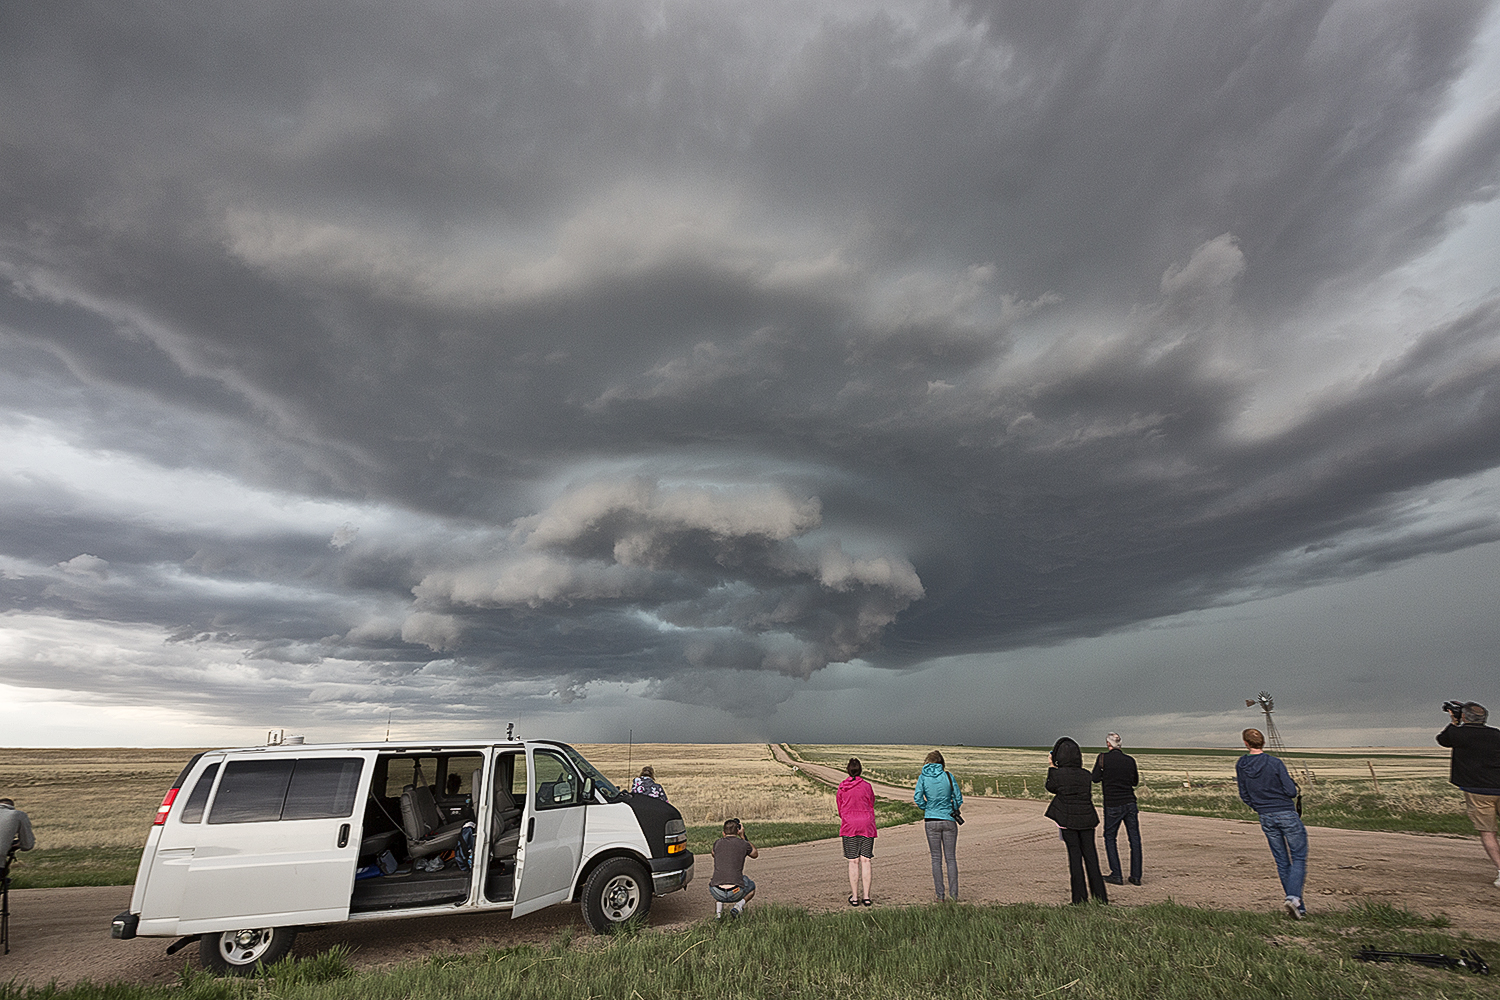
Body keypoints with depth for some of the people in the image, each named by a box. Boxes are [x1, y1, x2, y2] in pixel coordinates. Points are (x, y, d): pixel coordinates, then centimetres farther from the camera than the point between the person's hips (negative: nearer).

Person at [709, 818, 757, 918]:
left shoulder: (717, 843, 9)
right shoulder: (743, 844, 3)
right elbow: (755, 854, 27)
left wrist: (724, 836, 31)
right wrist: (743, 836, 27)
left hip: (718, 893, 2)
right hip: (736, 893, -2)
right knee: (751, 887, 32)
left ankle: (719, 909, 14)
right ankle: (738, 905, 5)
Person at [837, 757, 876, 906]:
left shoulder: (842, 787, 0)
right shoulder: (867, 786, -3)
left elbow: (840, 809, 10)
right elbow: (871, 806, 9)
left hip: (849, 826, 0)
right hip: (867, 826, 0)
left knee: (853, 862, 4)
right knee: (865, 861, 5)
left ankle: (854, 896, 6)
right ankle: (866, 896, 6)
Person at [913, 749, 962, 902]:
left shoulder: (923, 777, -3)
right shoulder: (948, 776, -3)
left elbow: (917, 798, -9)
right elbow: (958, 799, -1)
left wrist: (927, 809, 7)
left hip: (931, 821, 0)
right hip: (949, 820, 0)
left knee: (936, 859, 8)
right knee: (951, 858, 8)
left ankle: (940, 895, 8)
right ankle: (954, 894, 7)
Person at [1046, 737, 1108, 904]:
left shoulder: (1058, 773, -11)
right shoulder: (1085, 775, -1)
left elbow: (1051, 788, 7)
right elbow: (1089, 795, 14)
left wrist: (1051, 767, 15)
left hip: (1068, 819, -3)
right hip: (1086, 818, 3)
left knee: (1074, 854, 3)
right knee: (1090, 854, 12)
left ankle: (1080, 897, 7)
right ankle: (1100, 895, 18)